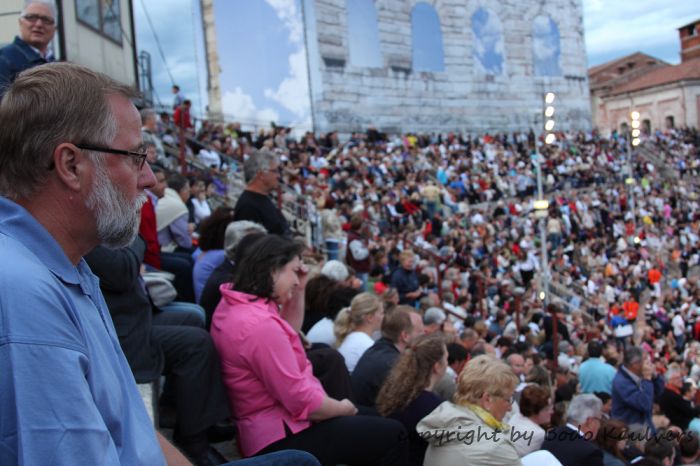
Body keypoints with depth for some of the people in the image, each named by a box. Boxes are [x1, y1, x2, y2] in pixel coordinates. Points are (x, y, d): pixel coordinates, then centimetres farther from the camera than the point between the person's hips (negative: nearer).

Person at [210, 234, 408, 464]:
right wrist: (343, 408, -7)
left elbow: (289, 333, 22)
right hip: (280, 438, -11)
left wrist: (299, 290, 7)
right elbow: (302, 401, -26)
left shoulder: (233, 305, 5)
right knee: (391, 434, -9)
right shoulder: (259, 324, -29)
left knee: (372, 418, 24)